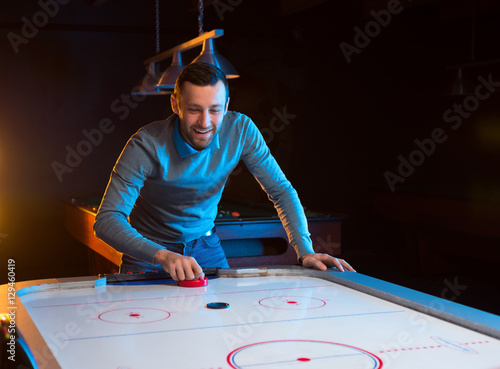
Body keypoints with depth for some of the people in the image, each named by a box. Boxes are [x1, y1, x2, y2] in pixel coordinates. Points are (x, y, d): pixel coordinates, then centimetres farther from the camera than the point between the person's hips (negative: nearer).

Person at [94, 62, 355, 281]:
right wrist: (163, 256, -48)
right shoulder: (148, 145, -27)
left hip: (206, 247, 3)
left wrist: (306, 251, -21)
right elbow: (107, 220, -32)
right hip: (149, 253, -3)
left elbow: (281, 192, -8)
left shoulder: (240, 130, -16)